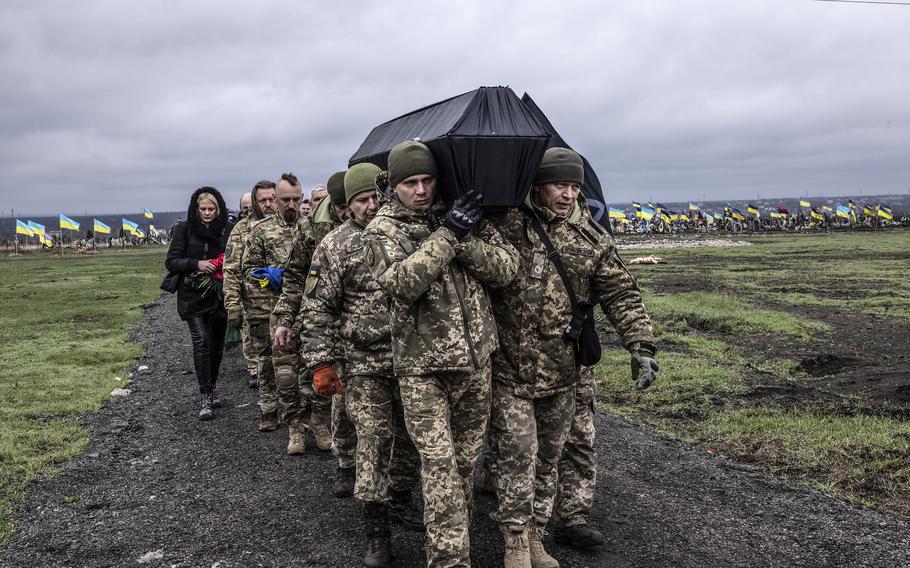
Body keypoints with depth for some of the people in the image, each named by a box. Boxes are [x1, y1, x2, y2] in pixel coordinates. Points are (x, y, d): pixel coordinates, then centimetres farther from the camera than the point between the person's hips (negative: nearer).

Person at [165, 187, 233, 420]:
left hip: (219, 295, 3)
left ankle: (211, 391, 29)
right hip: (193, 296, -3)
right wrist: (196, 264, -16)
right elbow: (171, 261, -1)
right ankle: (206, 399, -13)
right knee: (202, 342, -15)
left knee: (217, 345, 11)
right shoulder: (185, 229, 0)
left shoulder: (227, 230, 4)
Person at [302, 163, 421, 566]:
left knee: (410, 434, 14)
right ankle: (375, 530, 8)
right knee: (373, 440, -3)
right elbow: (317, 310, -4)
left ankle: (401, 498, 36)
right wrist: (321, 364, -9)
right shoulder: (335, 246, -3)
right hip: (364, 363, -3)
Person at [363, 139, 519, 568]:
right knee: (439, 464, -6)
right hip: (422, 365, -4)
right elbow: (400, 282, -22)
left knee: (466, 458, 16)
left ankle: (455, 530, 35)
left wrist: (464, 239, -17)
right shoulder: (382, 229, -3)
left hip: (476, 358, 4)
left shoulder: (464, 213, 5)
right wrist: (446, 235, -22)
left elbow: (506, 267, -3)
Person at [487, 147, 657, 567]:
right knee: (517, 458, -1)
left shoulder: (591, 238, 4)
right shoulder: (507, 222, -7)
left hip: (562, 372, 4)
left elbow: (621, 293, 4)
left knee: (548, 460, 15)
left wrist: (641, 346, -3)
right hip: (510, 370, -4)